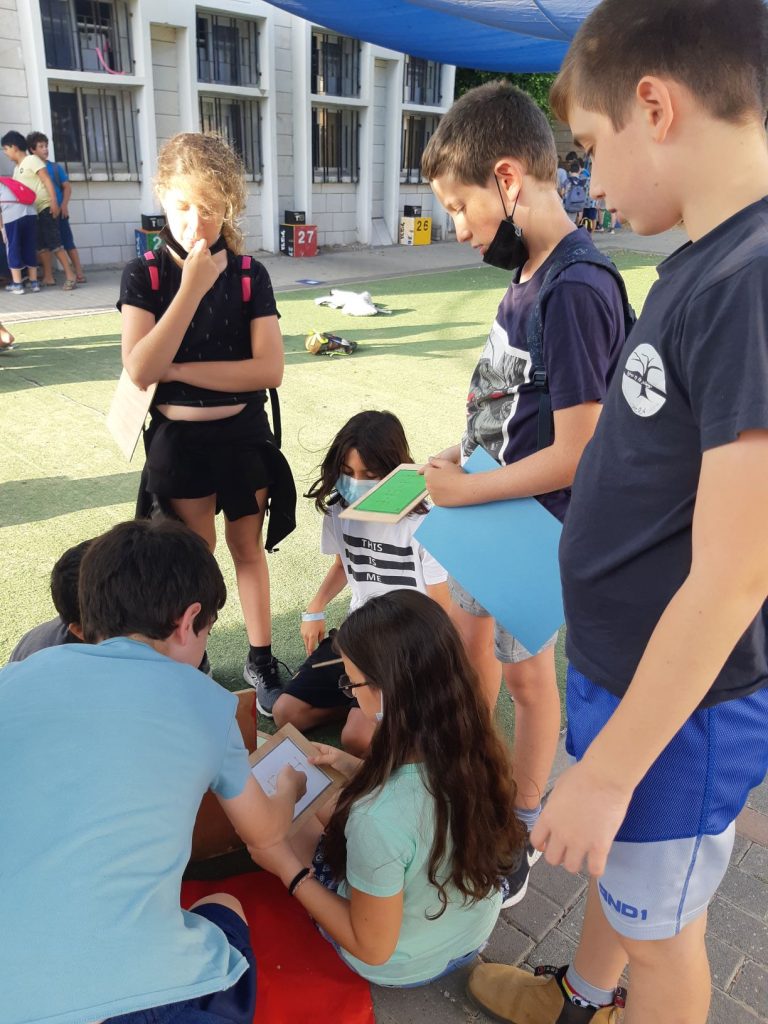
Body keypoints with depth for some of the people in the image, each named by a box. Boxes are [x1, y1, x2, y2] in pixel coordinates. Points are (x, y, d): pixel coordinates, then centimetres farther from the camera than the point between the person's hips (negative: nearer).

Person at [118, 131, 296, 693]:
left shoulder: (250, 276, -5)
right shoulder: (144, 275, -7)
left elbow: (269, 369, -16)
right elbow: (139, 370, -20)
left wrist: (177, 370, -18)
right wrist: (191, 290, -24)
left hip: (243, 434, 1)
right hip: (177, 438, 0)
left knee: (248, 546, 14)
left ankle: (261, 656, 29)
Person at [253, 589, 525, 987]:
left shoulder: (378, 819, -42)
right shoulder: (474, 748, -22)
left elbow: (373, 949, -25)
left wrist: (286, 868, -18)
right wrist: (349, 765, 2)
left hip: (403, 965, -4)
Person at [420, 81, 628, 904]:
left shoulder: (575, 291, -25)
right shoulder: (530, 274, 0)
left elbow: (573, 455, -25)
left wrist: (462, 491, -18)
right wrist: (463, 450, -7)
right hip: (491, 506, 8)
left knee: (524, 671, 9)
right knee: (466, 632, 22)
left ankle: (523, 830, 33)